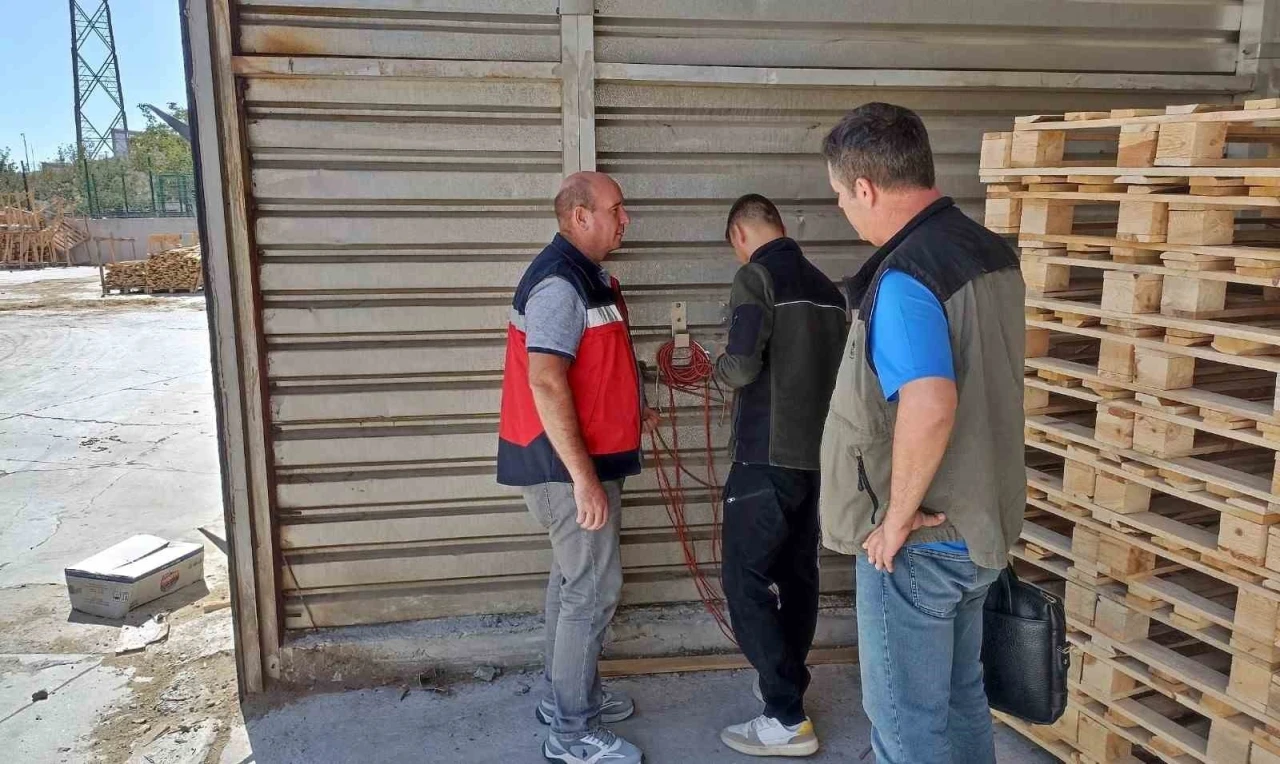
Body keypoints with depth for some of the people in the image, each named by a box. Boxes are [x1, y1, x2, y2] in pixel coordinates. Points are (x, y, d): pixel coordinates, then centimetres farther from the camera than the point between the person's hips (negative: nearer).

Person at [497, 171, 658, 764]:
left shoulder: (588, 276, 13)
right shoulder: (561, 281, -19)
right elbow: (545, 381, -27)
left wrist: (629, 414, 22)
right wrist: (584, 477, -27)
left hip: (585, 456, 10)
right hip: (569, 463, -10)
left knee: (573, 577, 18)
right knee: (594, 587, -4)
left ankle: (565, 695, 32)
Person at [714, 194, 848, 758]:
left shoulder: (757, 276, -9)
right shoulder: (827, 288, 12)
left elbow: (741, 366, -19)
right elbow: (837, 369, 15)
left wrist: (720, 367, 2)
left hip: (766, 458, -8)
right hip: (816, 456, 8)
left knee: (745, 582, 0)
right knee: (798, 575, 17)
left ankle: (788, 720, 1)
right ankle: (788, 685, 31)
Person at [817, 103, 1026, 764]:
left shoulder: (904, 278, -24)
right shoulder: (993, 252, 5)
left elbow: (929, 409, -37)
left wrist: (897, 517, -23)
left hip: (919, 538, -9)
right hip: (981, 525, 9)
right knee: (961, 697, 24)